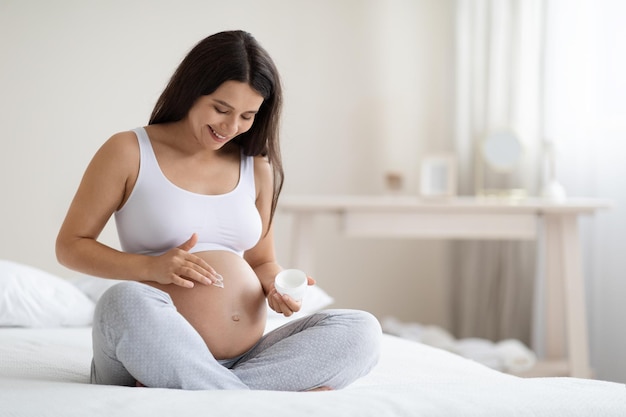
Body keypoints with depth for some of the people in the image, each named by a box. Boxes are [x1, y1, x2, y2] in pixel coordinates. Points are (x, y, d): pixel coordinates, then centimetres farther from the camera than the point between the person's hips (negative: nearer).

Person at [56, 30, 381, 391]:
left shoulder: (257, 168, 15)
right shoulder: (129, 152, 3)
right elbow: (70, 246, 4)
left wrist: (276, 287, -1)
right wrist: (150, 268, -13)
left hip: (245, 359, 5)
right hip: (156, 356, -5)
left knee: (361, 330, -18)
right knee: (125, 302, -37)